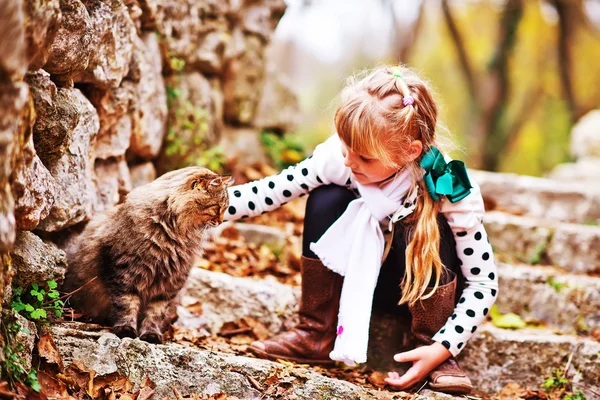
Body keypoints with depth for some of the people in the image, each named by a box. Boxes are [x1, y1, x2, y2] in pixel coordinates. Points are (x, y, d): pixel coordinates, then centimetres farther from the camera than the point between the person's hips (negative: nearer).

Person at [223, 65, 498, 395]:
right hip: (359, 280, 3)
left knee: (430, 228, -34)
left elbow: (484, 282, -24)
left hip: (430, 288, -3)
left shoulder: (451, 191, -31)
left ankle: (431, 347, -17)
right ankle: (316, 334, -11)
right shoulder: (339, 157, -25)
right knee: (326, 199, -24)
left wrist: (444, 347, -33)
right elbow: (275, 189, -14)